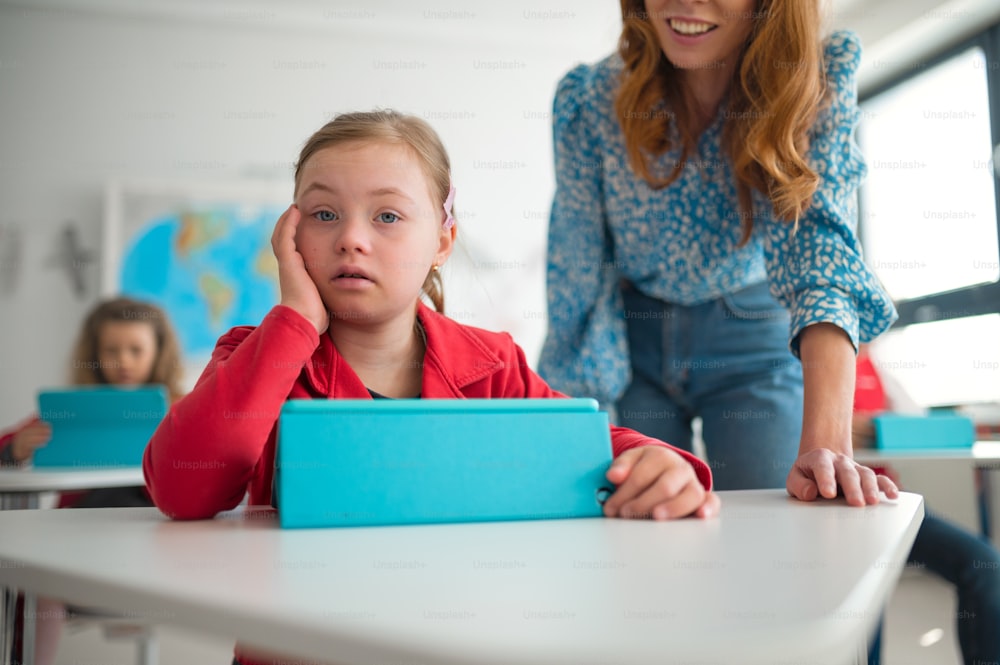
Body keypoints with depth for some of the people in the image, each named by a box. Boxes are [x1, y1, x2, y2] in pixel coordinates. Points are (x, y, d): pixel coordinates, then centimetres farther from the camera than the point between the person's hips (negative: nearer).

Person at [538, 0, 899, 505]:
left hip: (752, 338, 0)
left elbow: (820, 242, -31)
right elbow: (577, 273, -12)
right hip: (629, 338, 1)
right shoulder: (589, 99, -18)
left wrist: (825, 444, -44)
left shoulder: (815, 84, -19)